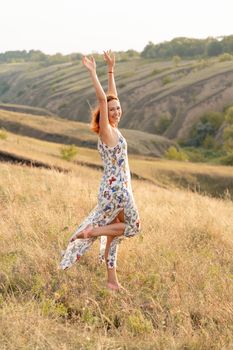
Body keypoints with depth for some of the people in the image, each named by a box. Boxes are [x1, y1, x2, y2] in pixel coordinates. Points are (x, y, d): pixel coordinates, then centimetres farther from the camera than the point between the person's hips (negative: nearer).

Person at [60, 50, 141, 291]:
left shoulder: (112, 129, 7)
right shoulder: (106, 131, -14)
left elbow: (111, 96, 15)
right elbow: (102, 99, -23)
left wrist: (111, 70, 16)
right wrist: (93, 73, -23)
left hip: (113, 187, 9)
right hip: (116, 188, -9)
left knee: (114, 229, 11)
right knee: (133, 226, 4)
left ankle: (112, 280, 15)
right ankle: (89, 232, -1)